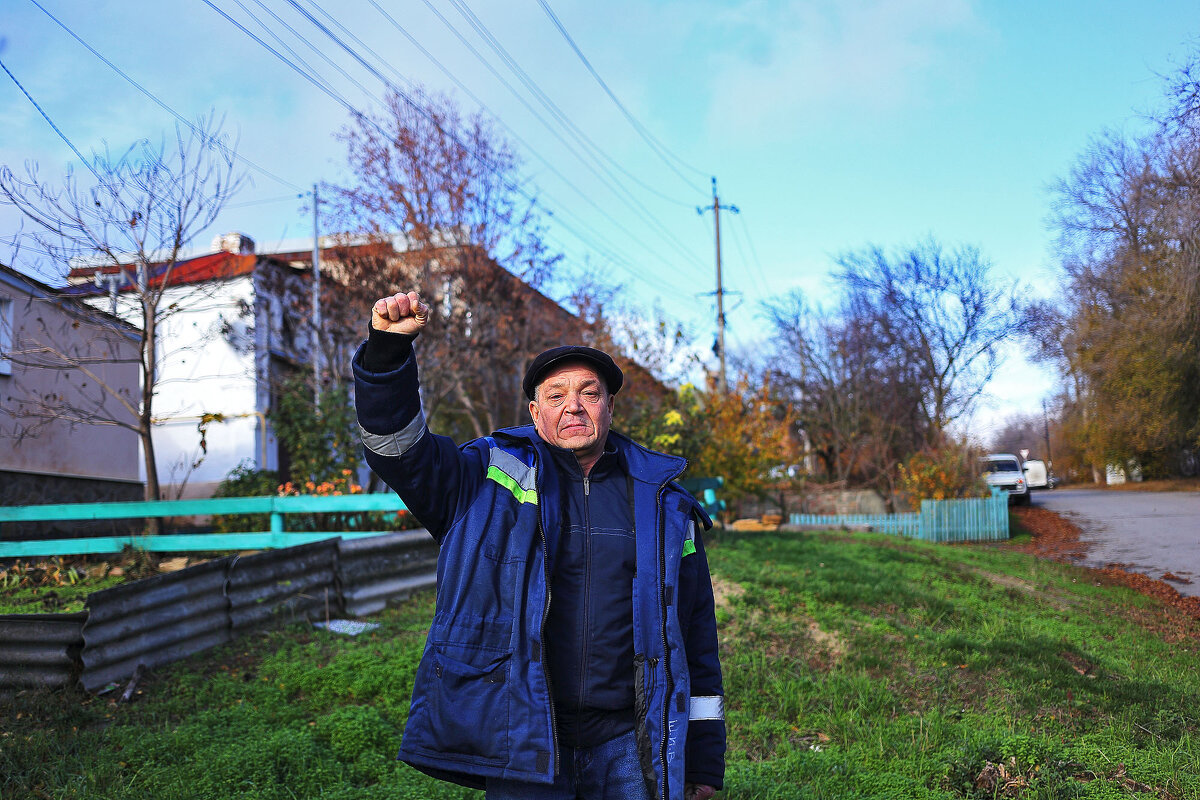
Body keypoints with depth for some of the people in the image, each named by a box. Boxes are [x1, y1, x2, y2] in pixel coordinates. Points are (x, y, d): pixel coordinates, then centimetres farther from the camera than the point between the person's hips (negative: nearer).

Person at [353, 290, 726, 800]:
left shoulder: (664, 505, 9)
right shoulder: (489, 479, 5)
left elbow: (696, 635, 12)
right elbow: (399, 450, -6)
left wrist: (704, 757, 12)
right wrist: (388, 349, -20)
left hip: (626, 744, 2)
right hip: (522, 740, -1)